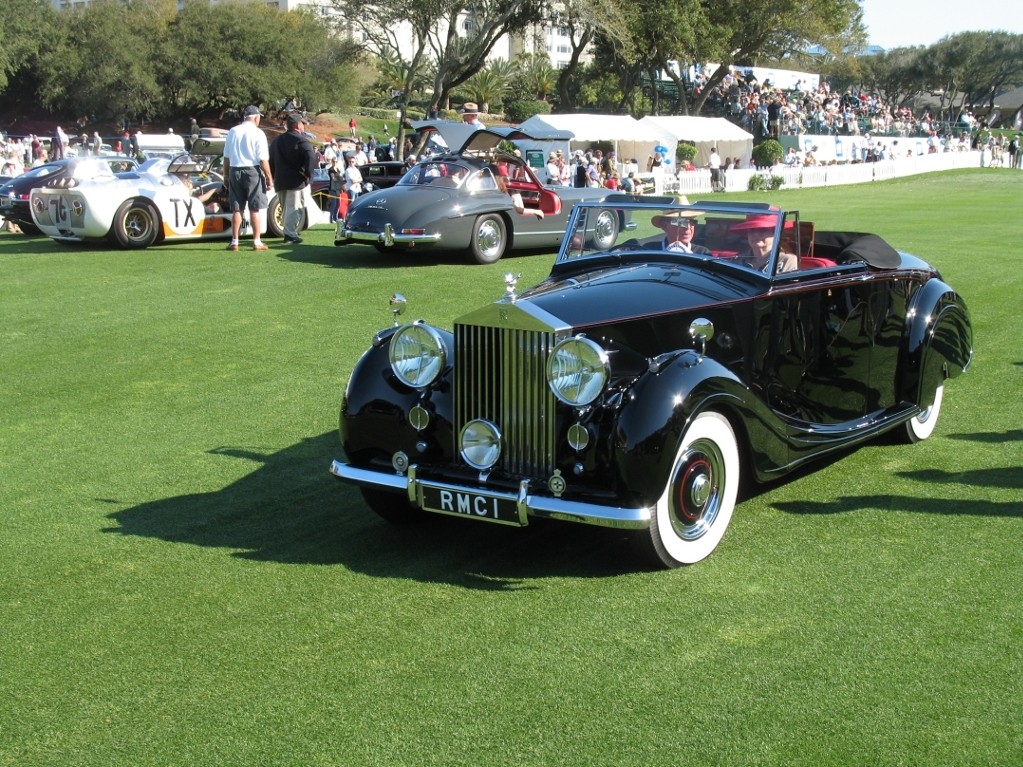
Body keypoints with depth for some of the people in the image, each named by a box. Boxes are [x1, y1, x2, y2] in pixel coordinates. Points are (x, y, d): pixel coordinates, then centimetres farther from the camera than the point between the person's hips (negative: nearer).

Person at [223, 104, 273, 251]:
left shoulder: (232, 132, 5)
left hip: (235, 171, 4)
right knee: (254, 209, 1)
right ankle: (257, 242, 2)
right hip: (252, 171, -4)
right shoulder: (258, 133, -7)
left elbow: (226, 157, 8)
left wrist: (226, 176, 16)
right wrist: (269, 178, -5)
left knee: (236, 210, 8)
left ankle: (234, 242, 9)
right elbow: (263, 159, -11)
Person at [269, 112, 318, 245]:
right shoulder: (300, 140, -10)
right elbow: (310, 156, -26)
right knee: (295, 208, -4)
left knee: (287, 208, 18)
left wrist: (274, 177, 21)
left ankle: (288, 233, 20)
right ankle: (290, 234, -9)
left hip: (280, 181, 7)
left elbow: (271, 160, 20)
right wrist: (308, 174, -18)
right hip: (296, 181, -7)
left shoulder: (277, 140, 16)